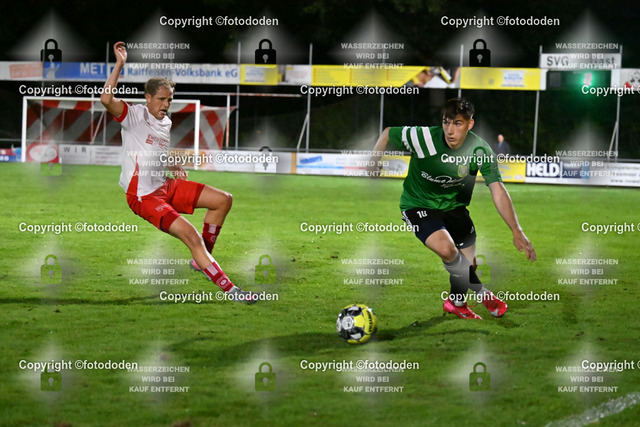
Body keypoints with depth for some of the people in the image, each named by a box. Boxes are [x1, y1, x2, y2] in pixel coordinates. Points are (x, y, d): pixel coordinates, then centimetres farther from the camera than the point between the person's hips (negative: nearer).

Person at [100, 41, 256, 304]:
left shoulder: (166, 123, 15)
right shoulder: (134, 115, -8)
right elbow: (106, 99, -27)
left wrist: (176, 167, 11)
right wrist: (120, 64, -26)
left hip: (166, 186, 9)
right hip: (143, 196, -9)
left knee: (223, 200, 5)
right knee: (191, 235, -22)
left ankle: (202, 258, 11)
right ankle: (229, 289, -18)